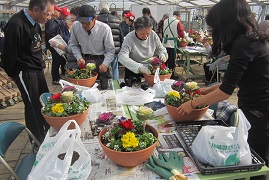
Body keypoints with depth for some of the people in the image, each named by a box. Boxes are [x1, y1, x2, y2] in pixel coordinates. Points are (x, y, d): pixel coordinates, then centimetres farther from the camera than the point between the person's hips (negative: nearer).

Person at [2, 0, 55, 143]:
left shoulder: (34, 23, 4)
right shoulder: (16, 25, -23)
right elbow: (8, 54, -16)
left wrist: (40, 64, 11)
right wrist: (12, 74, -3)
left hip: (37, 70, 8)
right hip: (25, 73, -8)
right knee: (33, 107, 1)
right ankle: (39, 143, 18)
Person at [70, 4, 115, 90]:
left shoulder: (105, 28, -17)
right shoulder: (76, 26, -8)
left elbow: (110, 50, -11)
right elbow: (74, 44, 7)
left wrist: (105, 64, -26)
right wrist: (79, 57, -8)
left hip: (100, 61, -2)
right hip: (83, 61, 2)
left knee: (103, 88, 0)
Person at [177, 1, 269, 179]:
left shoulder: (243, 44, -23)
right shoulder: (251, 40, 7)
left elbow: (226, 91, -23)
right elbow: (236, 80, 16)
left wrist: (193, 103, -12)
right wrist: (209, 89, 14)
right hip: (254, 108, 9)